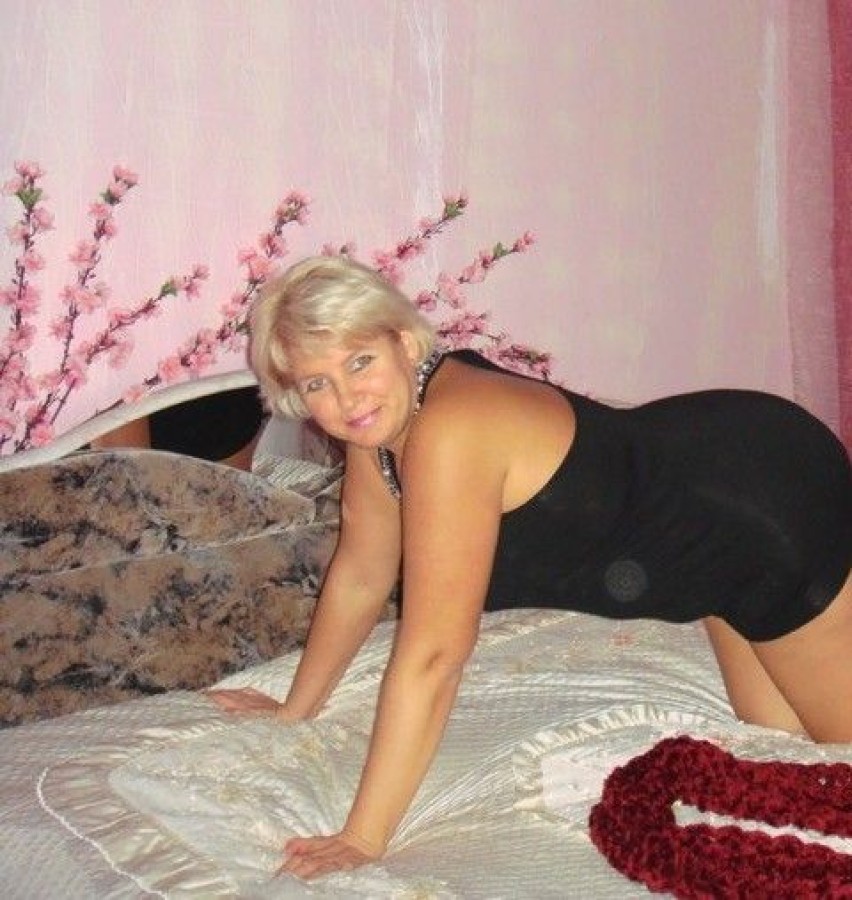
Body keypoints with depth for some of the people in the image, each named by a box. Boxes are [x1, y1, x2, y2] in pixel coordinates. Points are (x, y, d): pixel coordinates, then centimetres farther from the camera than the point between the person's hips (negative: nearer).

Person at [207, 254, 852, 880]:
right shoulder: (380, 423, -8)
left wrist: (364, 840, -29)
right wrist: (296, 709, 16)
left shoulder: (450, 430, -35)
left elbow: (431, 653, -34)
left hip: (776, 507, -8)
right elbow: (361, 575, 7)